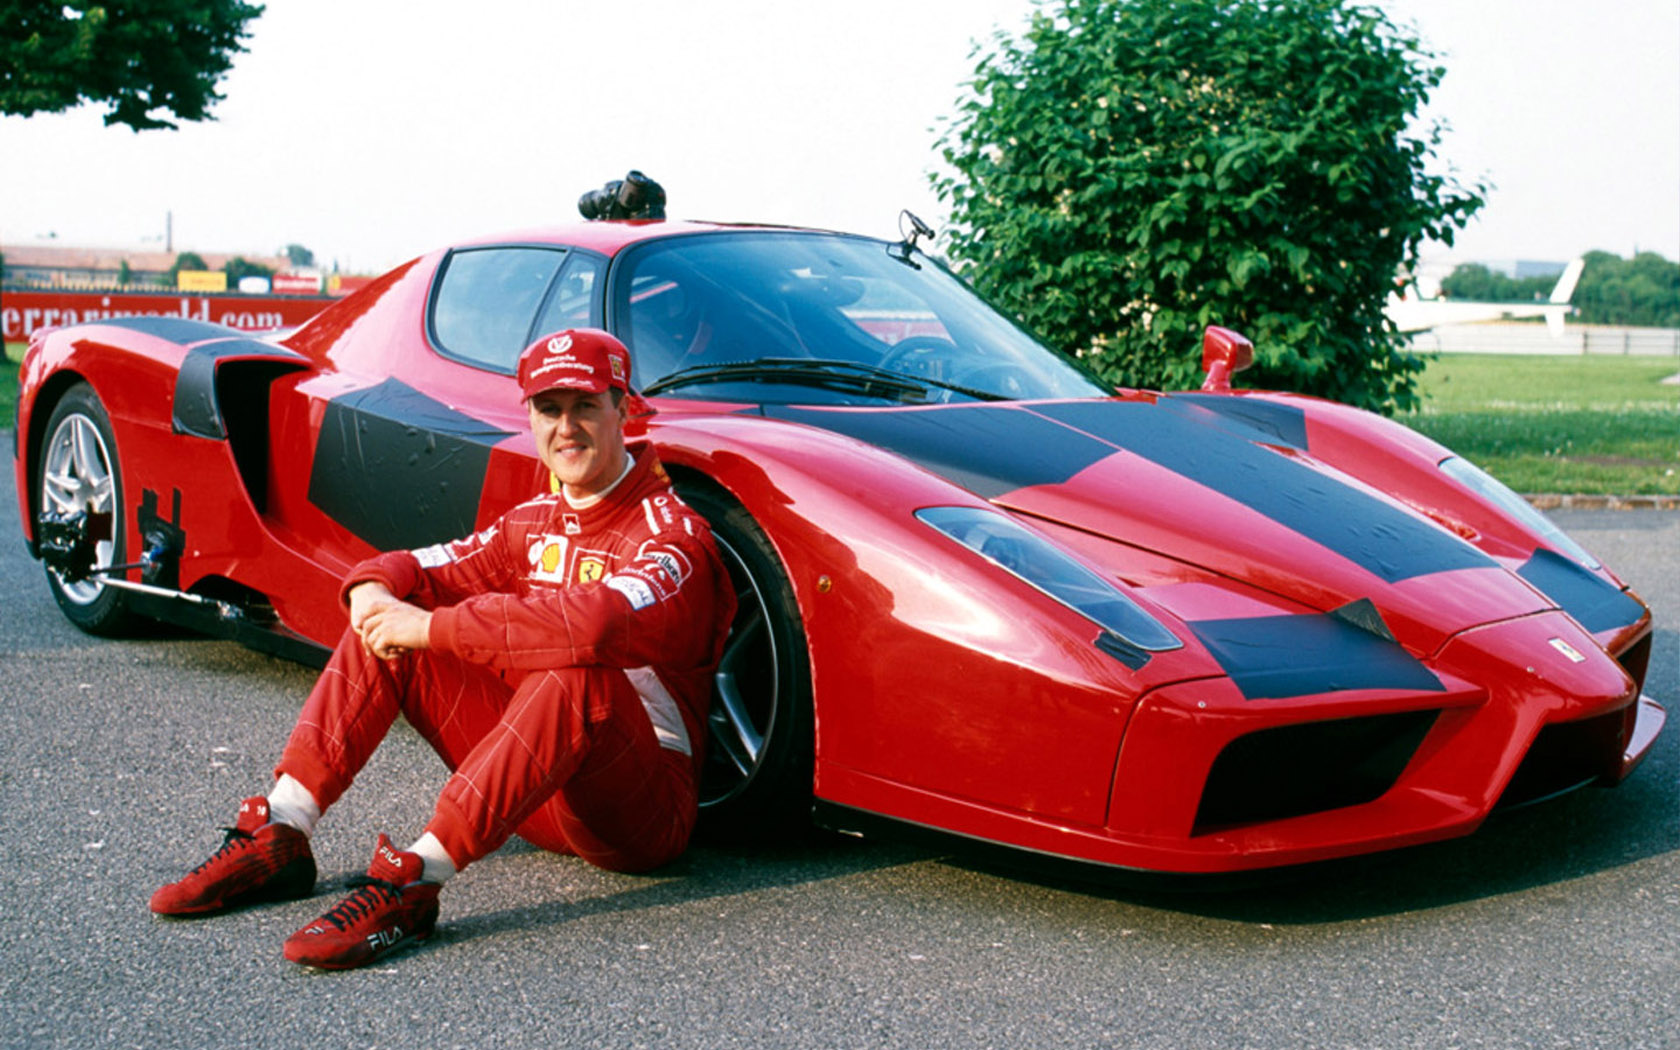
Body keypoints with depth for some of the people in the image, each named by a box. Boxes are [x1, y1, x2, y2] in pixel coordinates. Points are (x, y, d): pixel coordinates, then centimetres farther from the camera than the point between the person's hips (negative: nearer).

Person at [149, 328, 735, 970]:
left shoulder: (671, 536, -15)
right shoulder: (535, 523, 11)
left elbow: (599, 622, -36)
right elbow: (434, 567, 13)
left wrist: (433, 627, -32)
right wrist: (375, 585, -13)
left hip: (645, 810, -7)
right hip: (536, 799, 7)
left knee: (575, 673, -40)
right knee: (382, 630, -2)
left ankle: (414, 882, -38)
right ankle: (278, 838, -9)